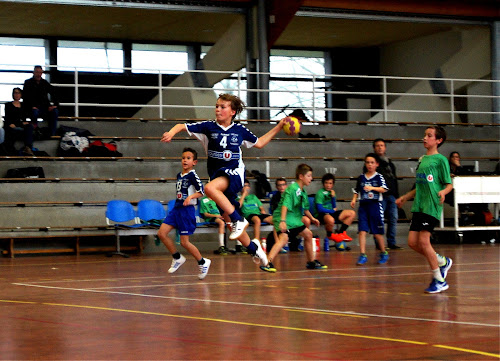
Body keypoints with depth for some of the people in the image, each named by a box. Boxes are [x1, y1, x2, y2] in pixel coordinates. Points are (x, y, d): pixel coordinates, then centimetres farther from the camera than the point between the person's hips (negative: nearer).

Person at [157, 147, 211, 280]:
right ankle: (177, 258, 13)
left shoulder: (192, 175, -10)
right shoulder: (179, 175, 13)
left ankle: (203, 262, 14)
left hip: (187, 210, -8)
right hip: (176, 209, 8)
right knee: (161, 233, -4)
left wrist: (190, 197, -35)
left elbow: (201, 191, -19)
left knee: (184, 242, -5)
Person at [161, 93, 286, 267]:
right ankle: (253, 248, 28)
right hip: (216, 174, 4)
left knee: (210, 188, -36)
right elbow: (182, 126, -3)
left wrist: (278, 127, 11)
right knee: (229, 220, 7)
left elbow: (259, 143, 16)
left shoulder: (240, 130, 0)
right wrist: (171, 132, -25)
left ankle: (239, 220, -26)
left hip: (234, 172, -3)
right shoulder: (209, 127, -1)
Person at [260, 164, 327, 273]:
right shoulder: (292, 189, -17)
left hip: (294, 219, 11)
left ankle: (311, 262, 34)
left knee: (308, 234, 20)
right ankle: (268, 263, -39)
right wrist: (282, 221, -34)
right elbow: (285, 205, -26)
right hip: (283, 218, -11)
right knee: (283, 238, -29)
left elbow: (304, 208, 28)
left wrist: (312, 218, 36)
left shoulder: (302, 192, 13)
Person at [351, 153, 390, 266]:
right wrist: (354, 199, 0)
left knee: (377, 233, 4)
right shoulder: (361, 177, 10)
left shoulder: (379, 177, -1)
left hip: (375, 206, -3)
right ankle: (363, 255, -4)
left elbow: (384, 189, -14)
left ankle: (384, 254, 22)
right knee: (362, 231, -6)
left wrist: (372, 188, -27)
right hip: (363, 206, 3)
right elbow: (357, 191, 16)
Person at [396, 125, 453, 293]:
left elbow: (449, 184, -5)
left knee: (423, 240, -12)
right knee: (413, 242, 2)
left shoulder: (440, 159, -4)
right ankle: (443, 262, 22)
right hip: (419, 205, 8)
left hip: (432, 206, -8)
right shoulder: (422, 159, 18)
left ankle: (439, 280, -1)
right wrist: (405, 197, 29)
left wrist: (443, 192, -26)